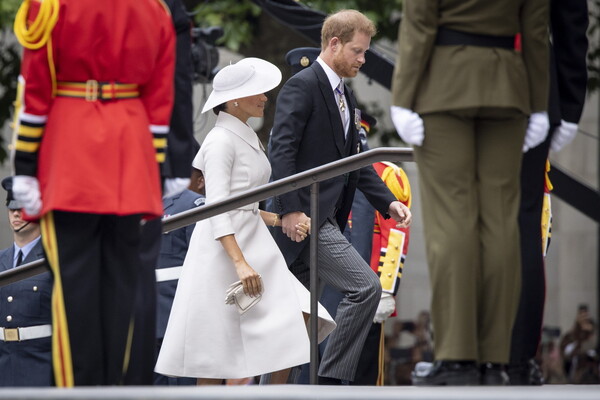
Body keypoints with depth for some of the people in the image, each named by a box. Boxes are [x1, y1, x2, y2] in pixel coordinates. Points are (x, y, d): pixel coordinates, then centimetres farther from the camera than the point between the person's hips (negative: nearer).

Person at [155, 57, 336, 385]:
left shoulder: (247, 138, 16)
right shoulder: (221, 142, -12)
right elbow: (217, 210, -20)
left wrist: (279, 220, 6)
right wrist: (240, 263, -28)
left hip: (254, 245, 9)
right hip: (223, 250, -9)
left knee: (298, 325, -3)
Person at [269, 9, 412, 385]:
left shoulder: (345, 95, 19)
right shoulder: (302, 86, -10)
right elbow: (282, 150, -18)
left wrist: (389, 202, 9)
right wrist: (290, 210, -24)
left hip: (326, 217, 10)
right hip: (305, 215, -10)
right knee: (365, 287, -16)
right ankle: (331, 380, -13)